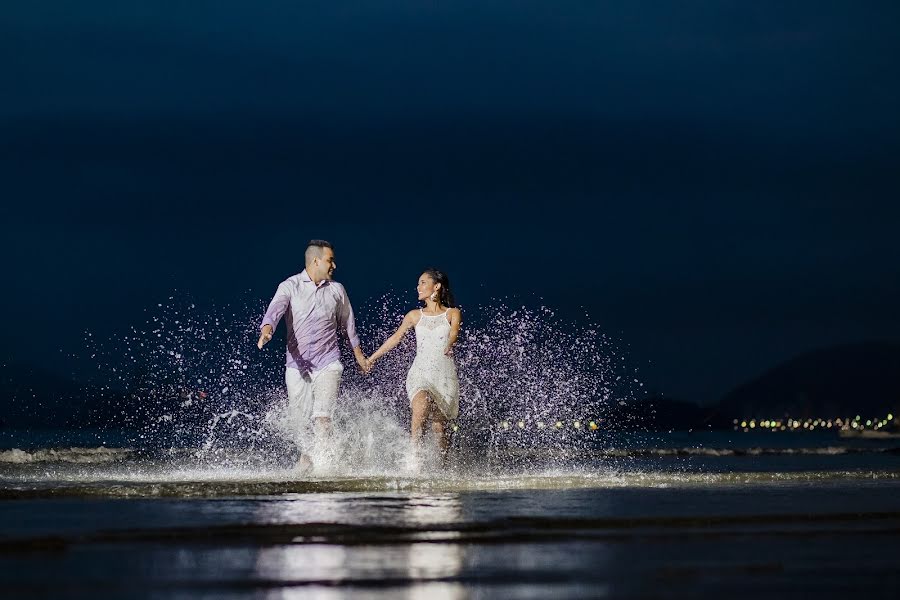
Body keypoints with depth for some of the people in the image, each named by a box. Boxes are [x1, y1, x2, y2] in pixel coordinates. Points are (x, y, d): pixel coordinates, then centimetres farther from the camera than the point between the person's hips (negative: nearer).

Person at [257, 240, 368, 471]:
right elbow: (274, 311, -19)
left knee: (322, 417, -17)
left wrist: (358, 352, 32)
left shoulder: (337, 290, 8)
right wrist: (266, 331, -41)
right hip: (297, 364, -1)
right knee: (301, 421, 7)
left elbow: (347, 322, 23)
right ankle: (305, 456, 31)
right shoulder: (290, 286, -3)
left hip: (328, 364, 1)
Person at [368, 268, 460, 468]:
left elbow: (454, 332, -14)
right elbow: (395, 338, 21)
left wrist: (450, 345, -35)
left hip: (444, 375, -1)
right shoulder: (415, 315, 12)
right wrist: (372, 358, 25)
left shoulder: (452, 314, 5)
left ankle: (444, 465, 17)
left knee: (440, 425, -1)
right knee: (421, 406, -29)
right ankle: (414, 455, -29)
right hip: (420, 373, 1)